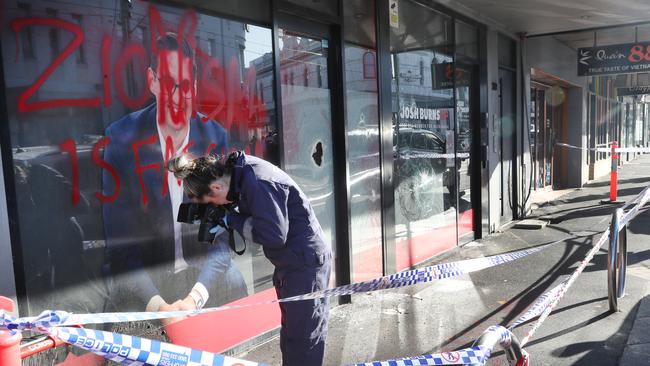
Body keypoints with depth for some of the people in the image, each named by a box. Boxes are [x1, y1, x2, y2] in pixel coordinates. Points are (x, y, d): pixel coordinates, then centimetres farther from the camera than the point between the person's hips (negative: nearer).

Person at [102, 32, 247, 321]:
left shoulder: (214, 138, -7)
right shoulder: (122, 138, -12)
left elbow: (220, 234, -7)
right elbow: (119, 242, -13)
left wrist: (194, 298, -23)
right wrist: (157, 306, -26)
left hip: (201, 269, 2)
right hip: (144, 273, -1)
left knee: (233, 283, -25)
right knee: (122, 297, -29)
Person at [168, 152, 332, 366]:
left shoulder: (258, 183, -26)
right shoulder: (241, 173, 2)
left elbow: (273, 235, -27)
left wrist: (232, 220, -16)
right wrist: (221, 221, -4)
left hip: (306, 265, -10)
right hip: (289, 264, 10)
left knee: (303, 341, 0)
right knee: (290, 334, 21)